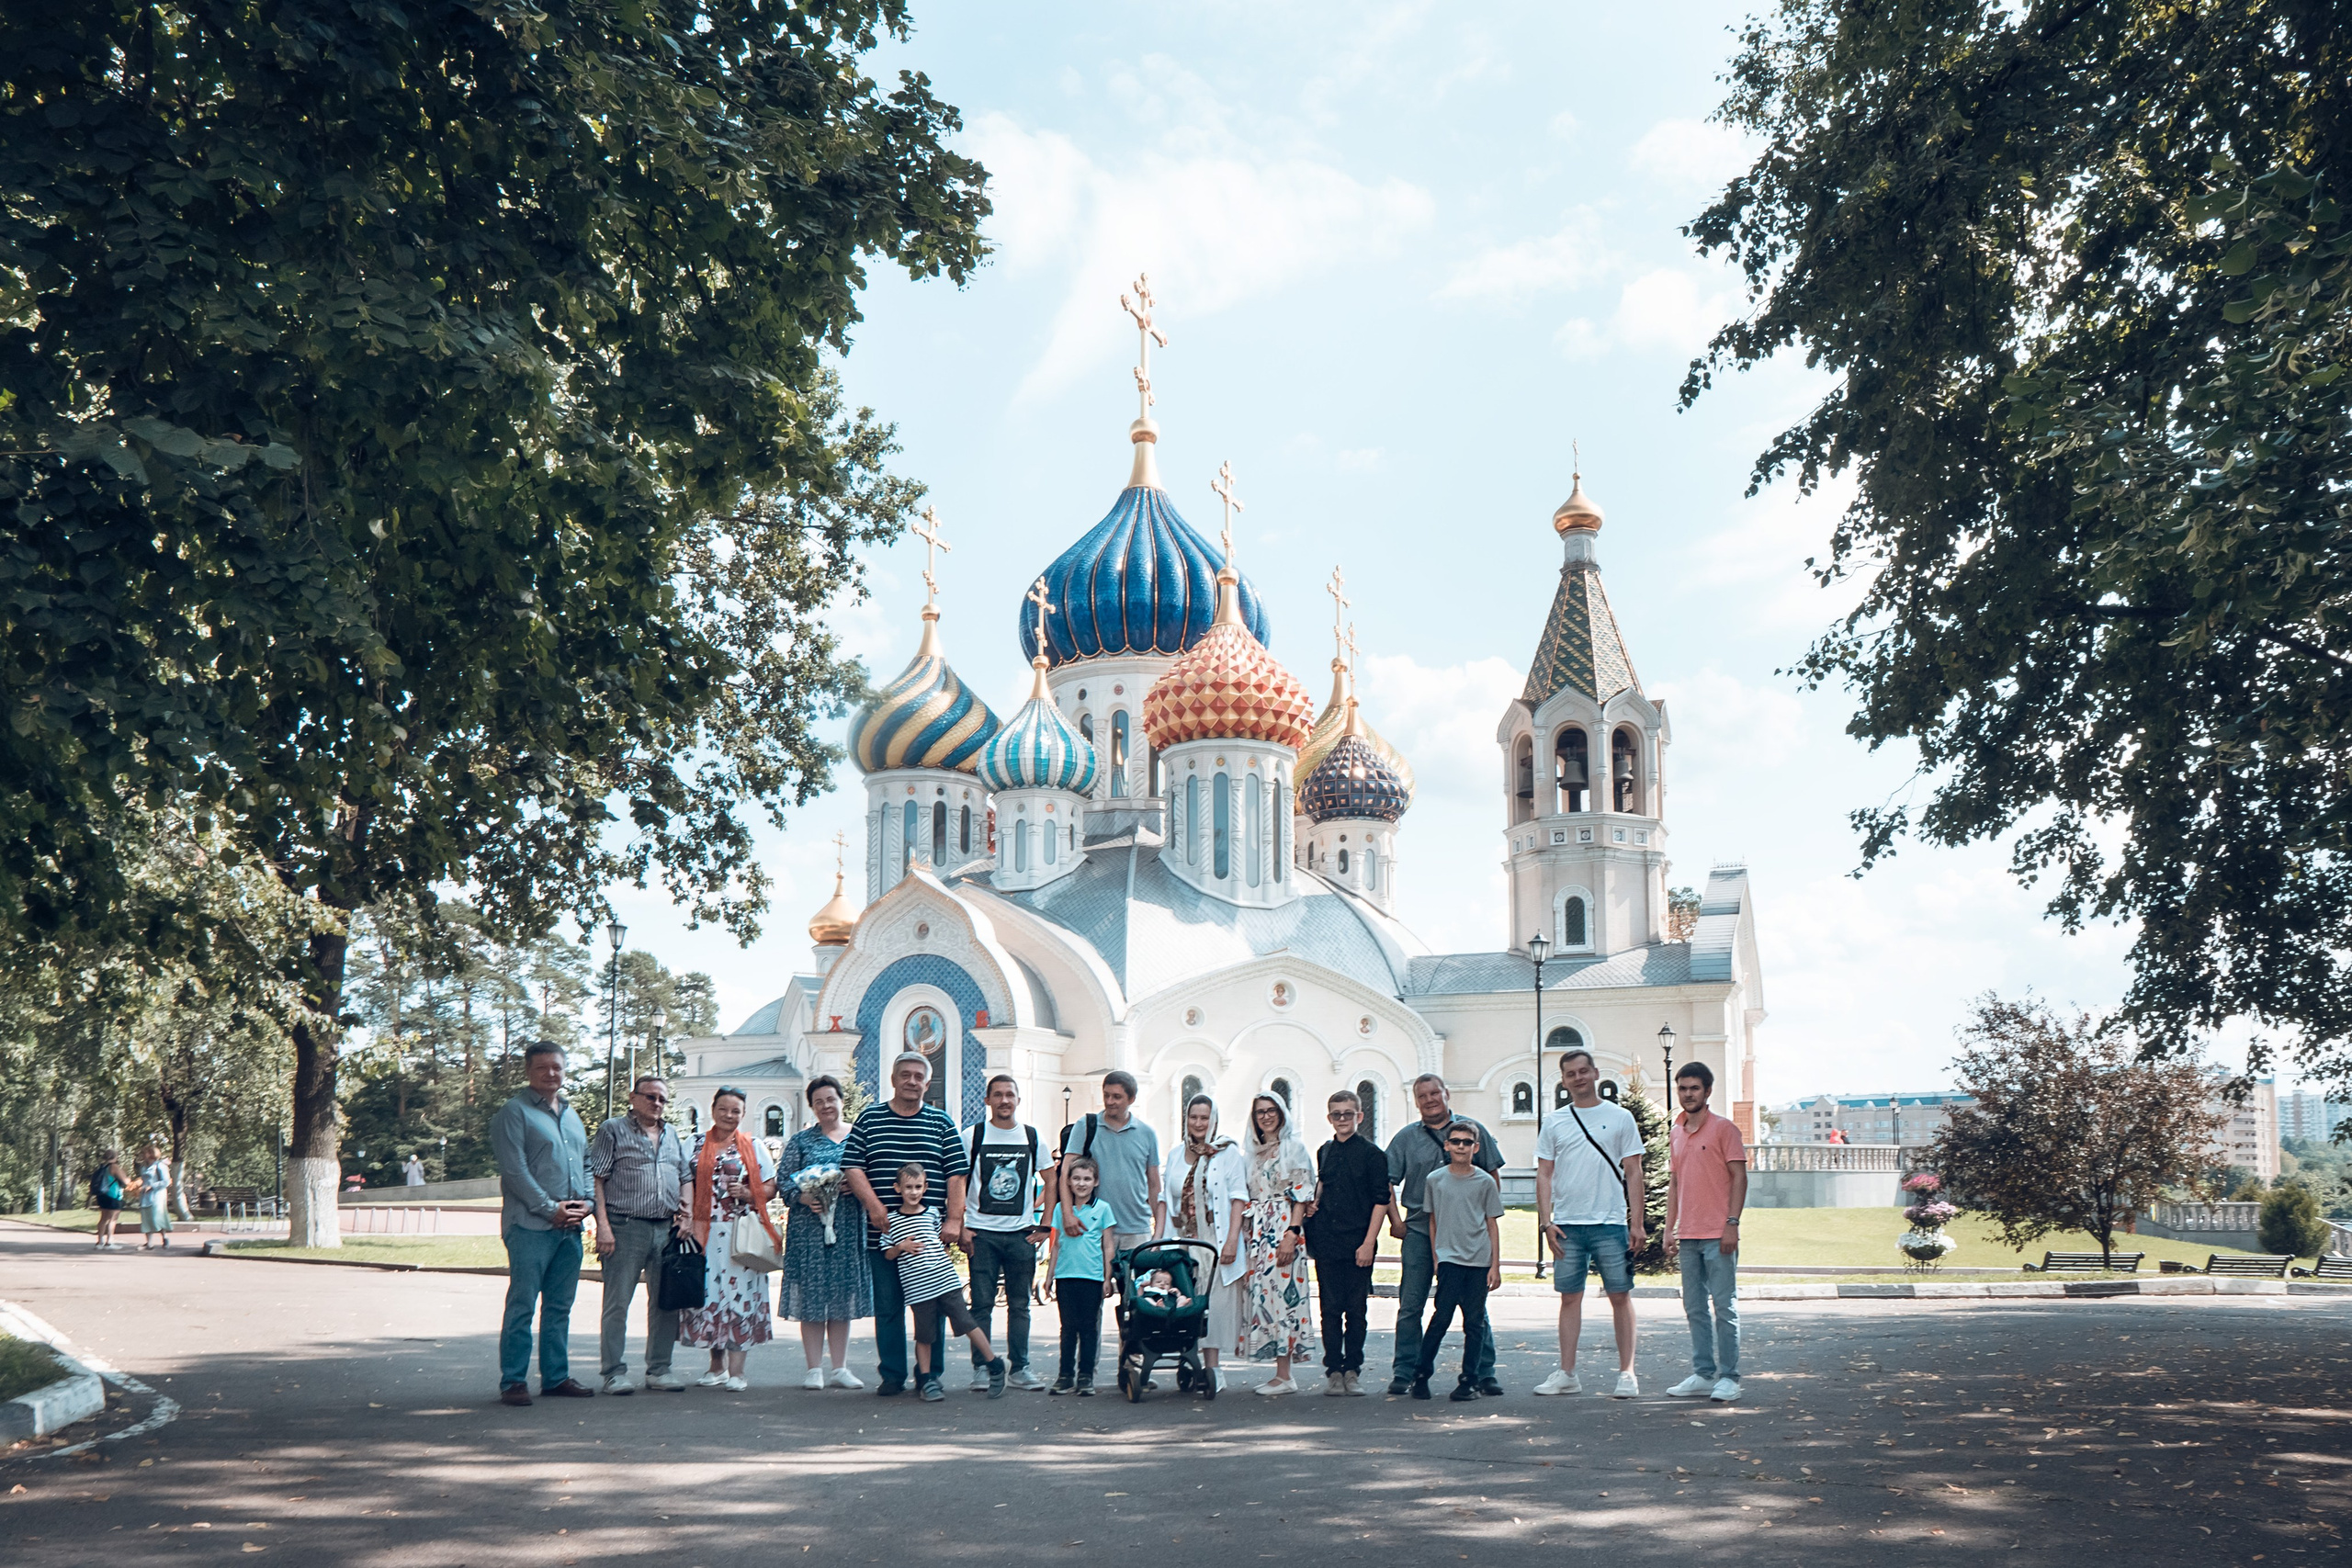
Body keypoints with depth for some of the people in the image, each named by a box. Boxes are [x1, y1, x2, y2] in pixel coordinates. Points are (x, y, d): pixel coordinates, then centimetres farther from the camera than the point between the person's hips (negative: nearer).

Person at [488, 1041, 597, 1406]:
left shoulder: (571, 1115, 20)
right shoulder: (514, 1112, -3)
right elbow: (514, 1170, -11)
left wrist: (586, 1203, 5)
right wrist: (550, 1208, -14)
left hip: (570, 1226, 7)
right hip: (530, 1225, -7)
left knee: (560, 1306, 10)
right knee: (522, 1305, -5)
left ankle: (556, 1376, 17)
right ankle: (512, 1382, 0)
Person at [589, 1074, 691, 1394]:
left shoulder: (672, 1135, 19)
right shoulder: (613, 1130, 2)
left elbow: (685, 1178, 25)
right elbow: (596, 1178, -4)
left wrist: (684, 1213, 9)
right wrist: (603, 1224, -12)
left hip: (667, 1230, 5)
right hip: (625, 1228, -5)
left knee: (666, 1303, 7)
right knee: (617, 1303, -3)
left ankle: (659, 1370, 15)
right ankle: (615, 1373, 3)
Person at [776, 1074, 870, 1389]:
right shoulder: (801, 1140, 7)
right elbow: (782, 1179, 2)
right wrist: (804, 1197, -16)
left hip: (849, 1227, 1)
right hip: (809, 1226, -1)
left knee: (843, 1295, 6)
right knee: (812, 1296, -1)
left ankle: (840, 1368, 12)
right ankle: (814, 1369, 5)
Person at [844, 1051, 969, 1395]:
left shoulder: (940, 1122, 8)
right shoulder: (869, 1119, 8)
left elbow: (956, 1174, 4)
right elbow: (852, 1166, 1)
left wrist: (953, 1220, -5)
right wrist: (875, 1207, -11)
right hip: (883, 1231, 0)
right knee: (887, 1307, 3)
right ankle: (891, 1376, 11)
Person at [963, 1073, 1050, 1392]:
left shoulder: (1032, 1137, 6)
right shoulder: (973, 1137, 0)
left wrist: (1044, 1224, 6)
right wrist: (959, 1226, -5)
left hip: (1022, 1233, 2)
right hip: (981, 1233, -2)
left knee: (1020, 1304, 5)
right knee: (982, 1303, -2)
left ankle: (1020, 1367, 13)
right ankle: (981, 1368, 6)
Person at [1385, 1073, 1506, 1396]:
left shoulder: (1472, 1129, 5)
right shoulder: (1406, 1137, 7)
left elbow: (1492, 1175, 10)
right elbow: (1387, 1182, 8)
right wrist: (1395, 1220, -1)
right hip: (1418, 1230, 1)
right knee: (1410, 1304, 1)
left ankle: (1484, 1373, 11)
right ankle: (1404, 1373, 9)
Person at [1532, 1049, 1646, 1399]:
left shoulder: (1620, 1118, 5)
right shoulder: (1554, 1124, 9)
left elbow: (1633, 1173, 3)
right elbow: (1544, 1176, 9)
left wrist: (1637, 1222, -3)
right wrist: (1547, 1222, -1)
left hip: (1611, 1224, -2)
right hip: (1567, 1225, 2)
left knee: (1620, 1296, 0)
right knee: (1570, 1297, 5)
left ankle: (1626, 1373, 7)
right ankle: (1567, 1373, 11)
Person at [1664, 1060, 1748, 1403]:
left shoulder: (1723, 1129, -3)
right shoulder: (1675, 1134, 15)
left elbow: (1739, 1177, -6)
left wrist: (1732, 1223, -14)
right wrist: (1669, 1229, 13)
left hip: (1718, 1235, -6)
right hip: (1687, 1236, 6)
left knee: (1724, 1307, -4)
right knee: (1695, 1308, 8)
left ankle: (1729, 1378, 1)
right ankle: (1703, 1375, 14)